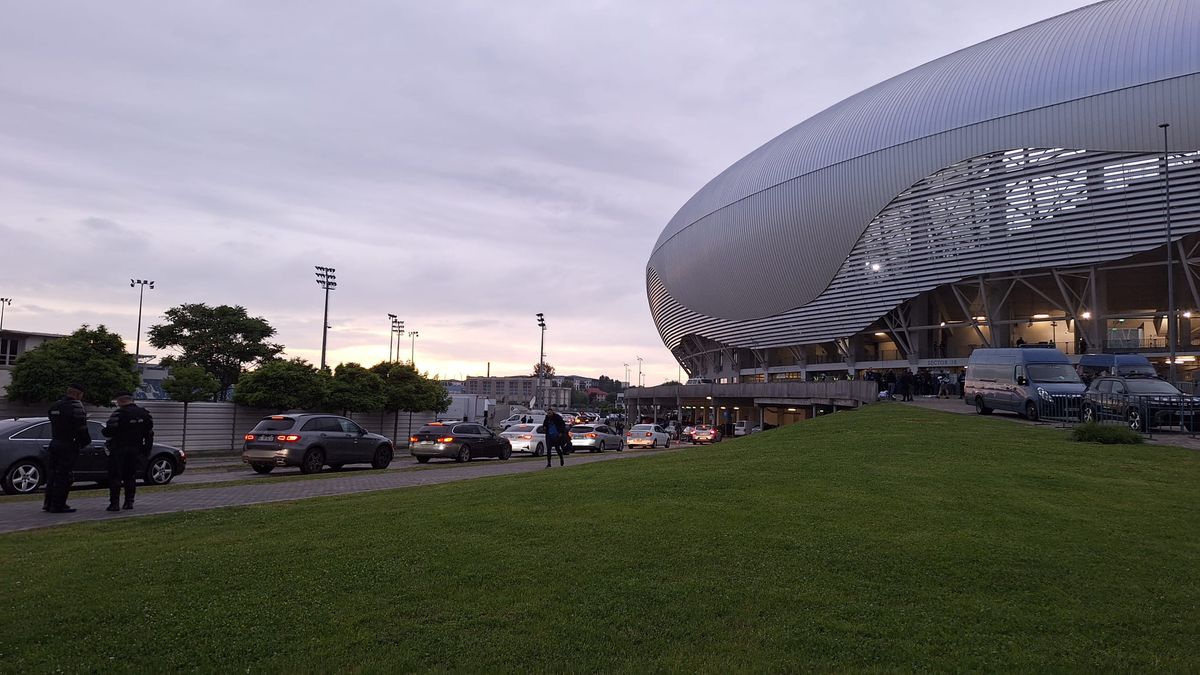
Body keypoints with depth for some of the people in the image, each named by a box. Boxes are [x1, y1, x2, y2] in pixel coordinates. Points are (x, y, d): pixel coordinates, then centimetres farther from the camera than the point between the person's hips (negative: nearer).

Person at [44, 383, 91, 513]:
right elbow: (81, 426, -17)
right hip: (69, 445, -8)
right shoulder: (76, 405, -14)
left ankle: (48, 503, 22)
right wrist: (86, 441, -2)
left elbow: (55, 425, 17)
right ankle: (58, 505, -1)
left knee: (53, 473, 16)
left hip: (54, 443, 8)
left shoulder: (55, 406, 14)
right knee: (63, 476, -3)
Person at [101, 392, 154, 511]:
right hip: (135, 450, 5)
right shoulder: (144, 413, 6)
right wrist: (146, 450, 16)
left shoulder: (118, 414, -13)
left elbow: (108, 432, -13)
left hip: (118, 449, -5)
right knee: (131, 476, 12)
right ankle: (129, 502, 12)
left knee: (115, 476, 1)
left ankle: (114, 503, -3)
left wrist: (104, 431, 11)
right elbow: (149, 433, 9)